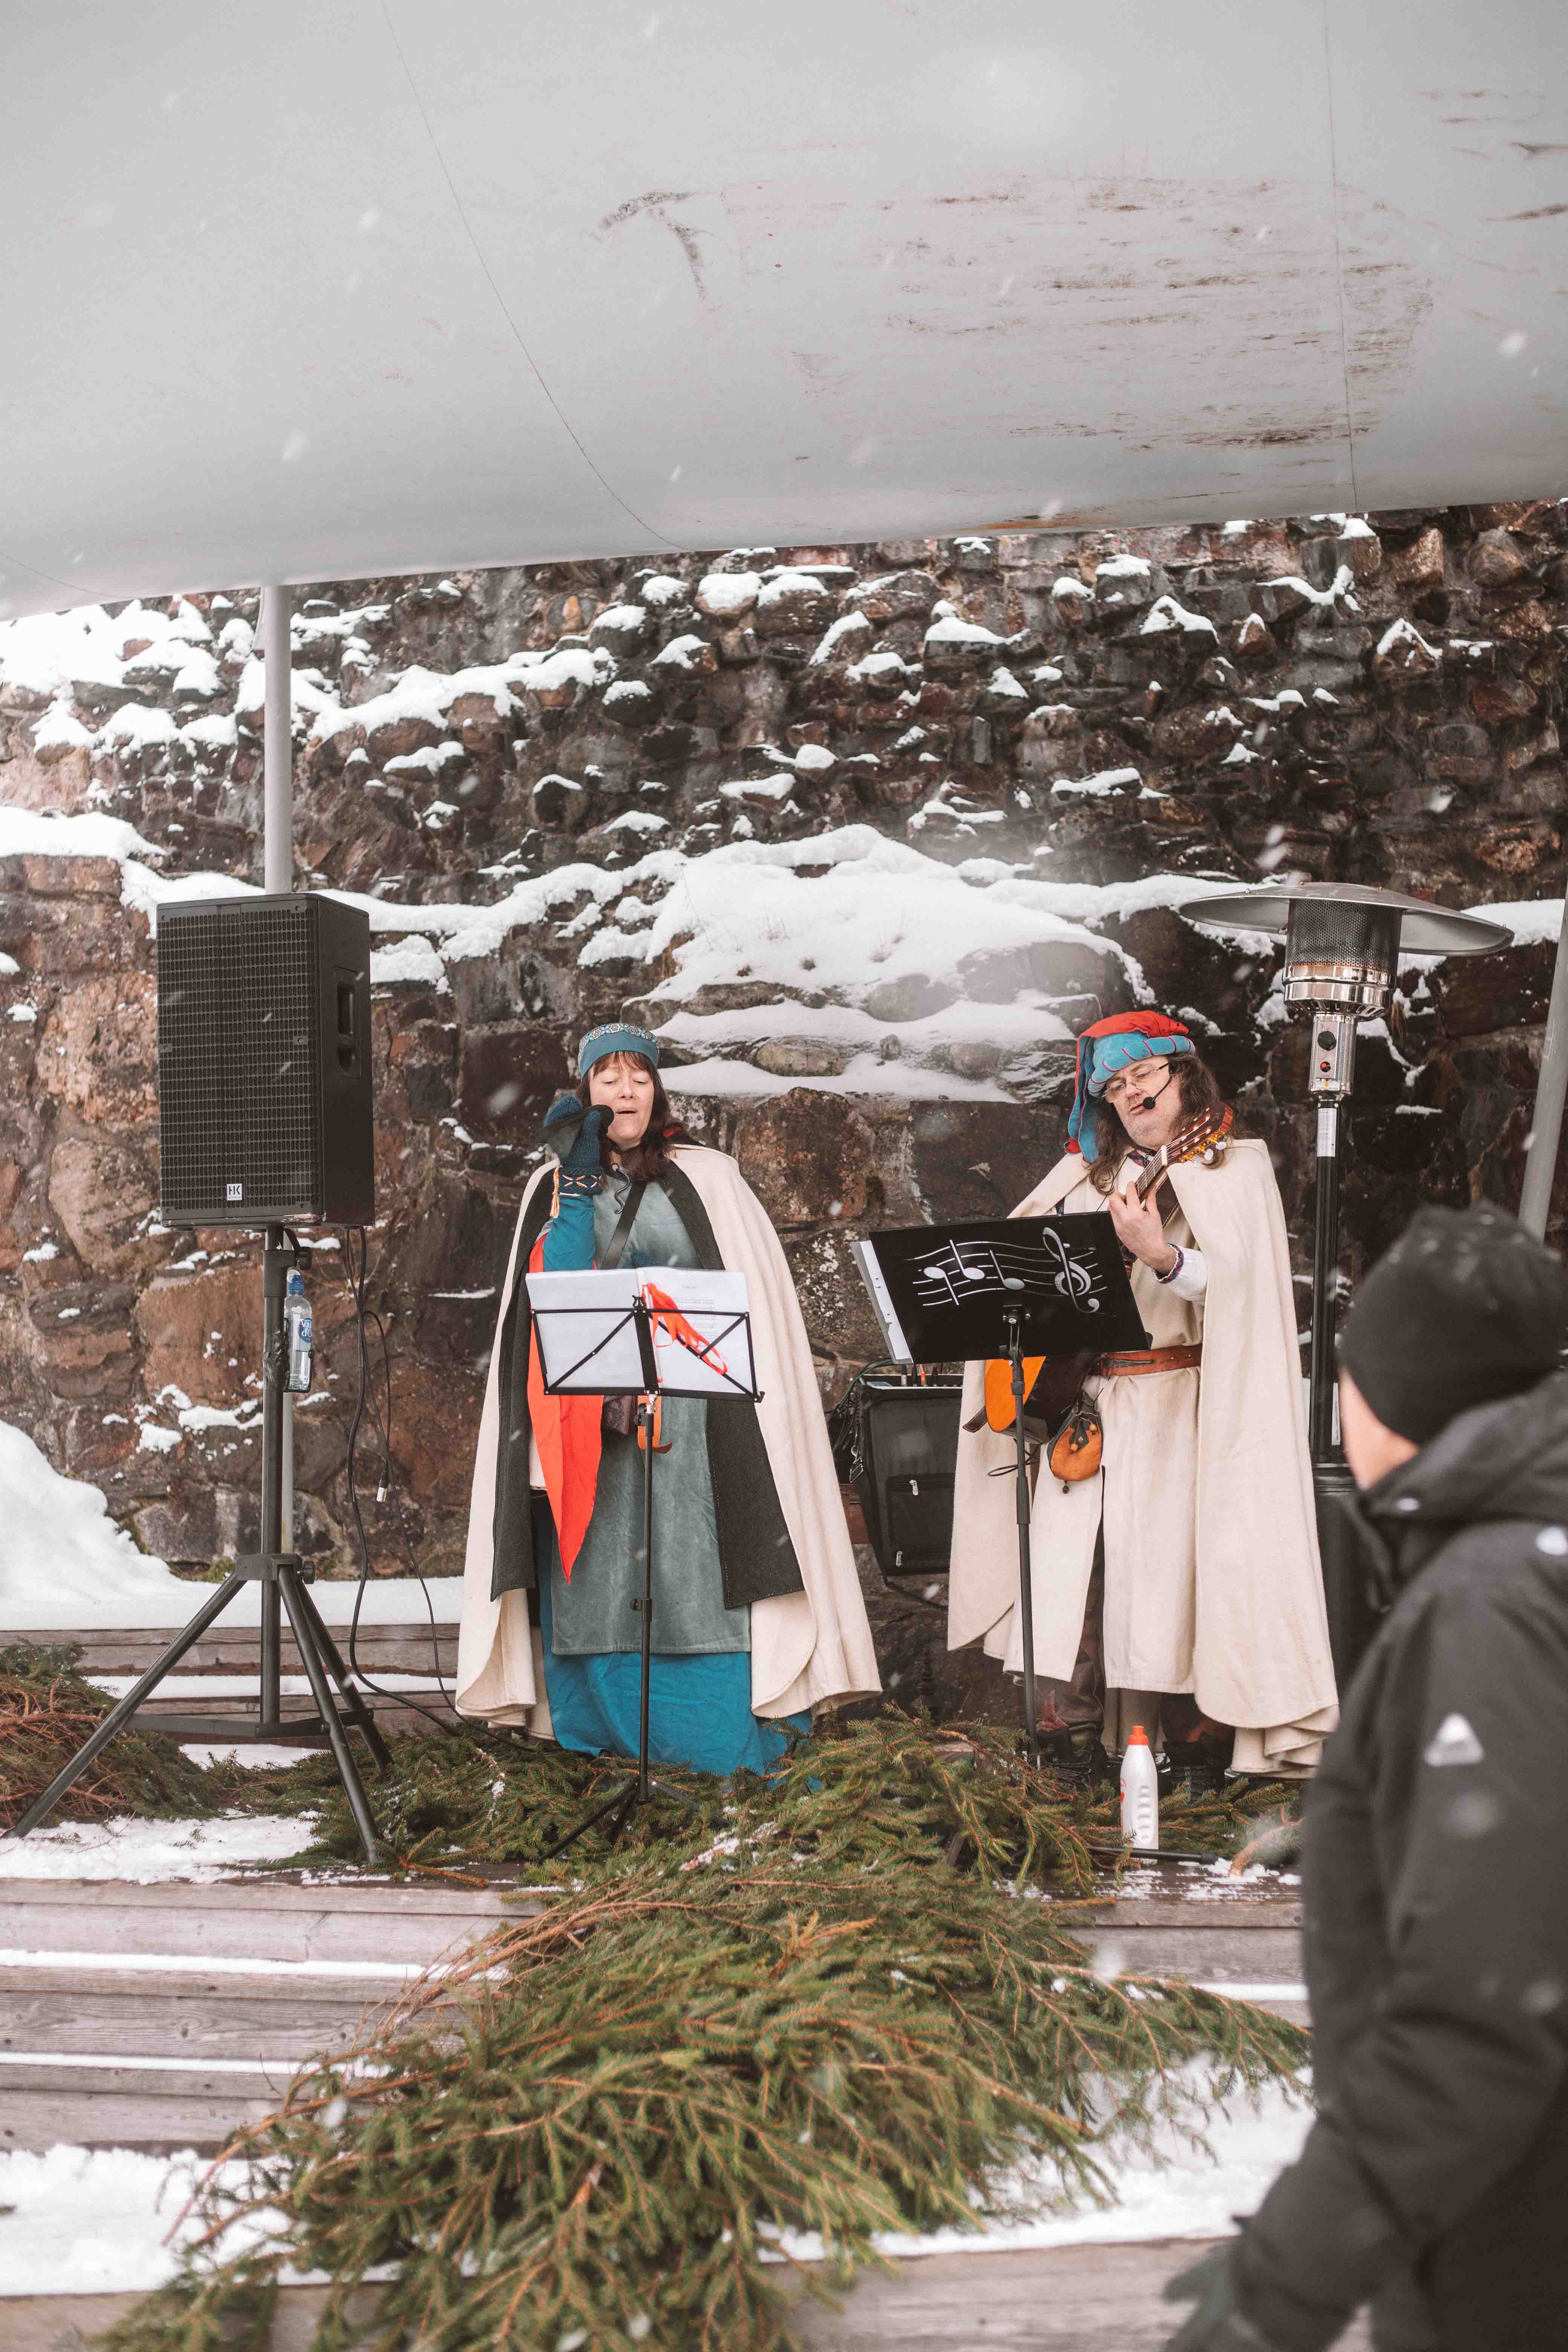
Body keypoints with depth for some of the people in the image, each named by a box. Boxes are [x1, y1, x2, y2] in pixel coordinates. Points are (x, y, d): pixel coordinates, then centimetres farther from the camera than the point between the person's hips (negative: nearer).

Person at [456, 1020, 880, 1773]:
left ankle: (719, 1733, -3)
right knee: (596, 1570, 0)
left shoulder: (705, 1177, 6)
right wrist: (577, 1175, -7)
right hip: (590, 1419, 3)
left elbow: (754, 1295, 4)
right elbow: (557, 1286, -4)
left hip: (690, 1419, -2)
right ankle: (607, 1721, 8)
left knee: (693, 1566, -8)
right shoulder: (557, 1186, 13)